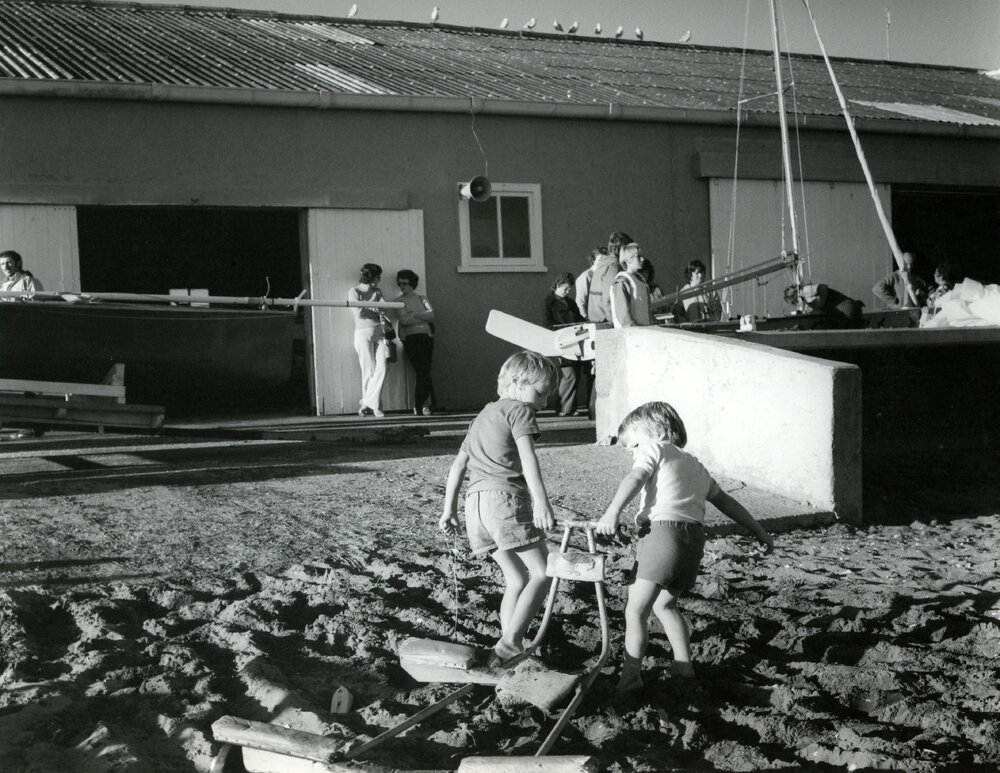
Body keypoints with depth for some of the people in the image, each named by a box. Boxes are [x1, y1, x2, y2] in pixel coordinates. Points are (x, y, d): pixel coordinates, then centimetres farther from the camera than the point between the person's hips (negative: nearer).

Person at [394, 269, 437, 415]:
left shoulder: (421, 299, 19)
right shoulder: (399, 300, 7)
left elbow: (432, 314, 3)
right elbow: (403, 320, -8)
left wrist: (414, 315, -6)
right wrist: (424, 318, -2)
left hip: (427, 337, 4)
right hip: (411, 338, -4)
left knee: (423, 372, -2)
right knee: (423, 372, -13)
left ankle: (419, 406, 3)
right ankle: (428, 404, -6)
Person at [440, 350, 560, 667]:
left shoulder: (483, 416, 29)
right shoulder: (519, 410, 3)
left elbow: (458, 464, 31)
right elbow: (527, 457, -14)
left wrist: (449, 509, 34)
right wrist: (541, 501, -24)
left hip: (475, 501, 8)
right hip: (505, 497, -8)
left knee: (517, 579, 14)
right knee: (541, 573, -6)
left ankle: (507, 650, 12)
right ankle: (510, 642, -16)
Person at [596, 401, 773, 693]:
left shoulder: (652, 450, 10)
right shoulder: (695, 466, 32)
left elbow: (635, 479, -10)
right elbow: (726, 502, 37)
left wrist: (612, 513, -24)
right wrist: (758, 531, 45)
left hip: (663, 530, -8)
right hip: (695, 538, 8)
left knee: (635, 610, -5)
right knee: (664, 604, 27)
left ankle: (630, 675, -10)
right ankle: (684, 667, 28)